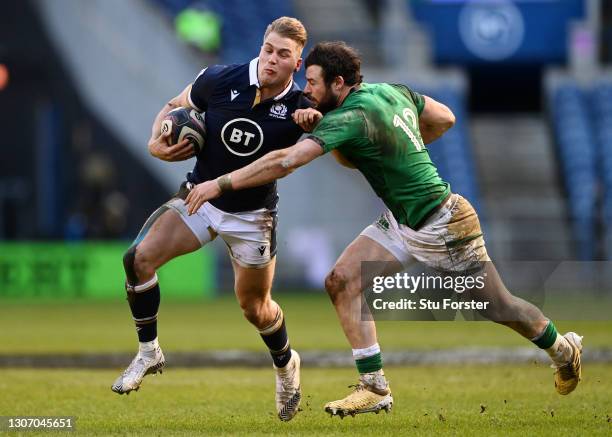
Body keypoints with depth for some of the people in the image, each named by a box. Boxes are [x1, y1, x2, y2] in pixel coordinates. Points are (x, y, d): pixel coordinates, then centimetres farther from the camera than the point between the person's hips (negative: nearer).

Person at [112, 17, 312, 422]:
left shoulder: (299, 107, -20)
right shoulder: (219, 80, -16)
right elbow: (175, 107, 3)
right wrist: (157, 142, -16)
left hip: (252, 214, -2)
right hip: (199, 198, 2)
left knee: (255, 307, 8)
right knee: (139, 258, -17)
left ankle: (286, 365, 41)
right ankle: (149, 353, 1)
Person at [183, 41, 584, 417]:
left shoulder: (350, 118, -27)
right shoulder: (391, 91, -1)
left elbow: (284, 162, -35)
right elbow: (445, 118, 11)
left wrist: (220, 184, -32)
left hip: (443, 228, -9)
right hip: (402, 224, 9)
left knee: (499, 309, 8)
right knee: (341, 281, -7)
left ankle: (564, 350, 36)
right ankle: (375, 388, -4)